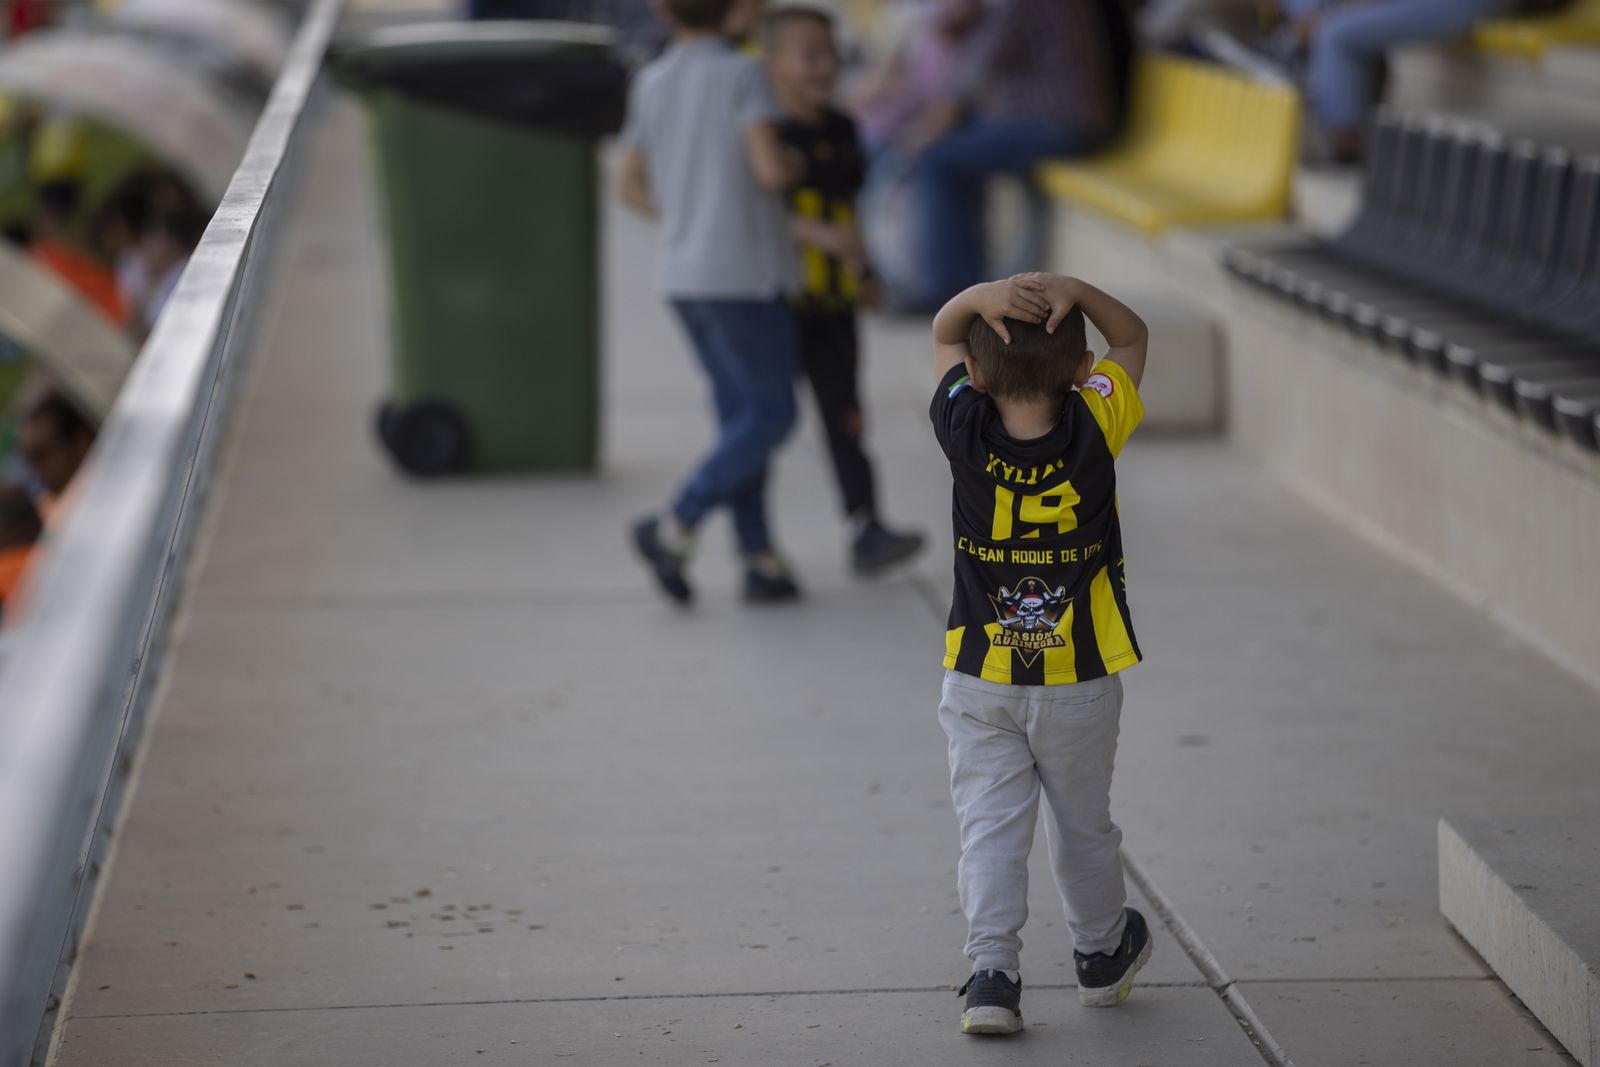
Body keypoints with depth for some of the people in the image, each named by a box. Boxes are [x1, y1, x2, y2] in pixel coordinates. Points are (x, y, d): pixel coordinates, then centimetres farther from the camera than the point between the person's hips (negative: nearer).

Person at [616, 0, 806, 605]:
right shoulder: (742, 74, -11)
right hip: (745, 272, -7)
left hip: (684, 276, 7)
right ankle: (677, 528, -11)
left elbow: (629, 186, 11)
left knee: (740, 412, 11)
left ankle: (760, 560, 7)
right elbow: (769, 168, -19)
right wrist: (796, 168, 3)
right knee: (771, 414, 0)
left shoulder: (651, 85, 8)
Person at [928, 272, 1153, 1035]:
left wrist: (985, 297, -19)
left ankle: (991, 972, -8)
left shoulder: (966, 434, -15)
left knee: (989, 825, 3)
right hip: (1080, 680, 1)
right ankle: (1102, 955, 36)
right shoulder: (1093, 433, -17)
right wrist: (1071, 291, -18)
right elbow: (1132, 337, -1)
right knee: (1082, 823, 18)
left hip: (980, 682, 0)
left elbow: (943, 333, 2)